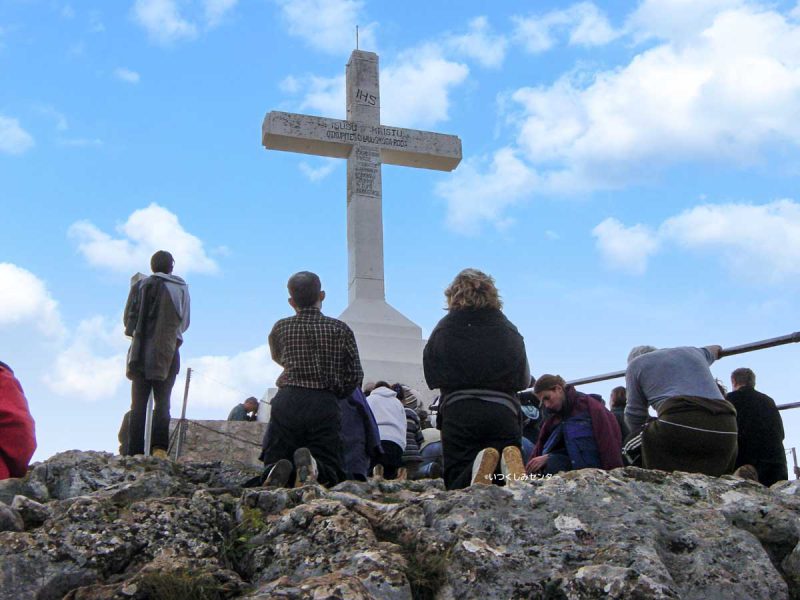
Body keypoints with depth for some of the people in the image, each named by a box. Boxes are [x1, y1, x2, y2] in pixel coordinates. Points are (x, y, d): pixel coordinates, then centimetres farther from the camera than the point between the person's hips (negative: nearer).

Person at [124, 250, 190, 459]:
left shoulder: (141, 285, 0)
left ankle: (135, 452, -3)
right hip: (168, 353, 1)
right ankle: (159, 448, -9)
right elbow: (184, 323, 10)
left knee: (138, 405, 3)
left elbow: (128, 318, -1)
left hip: (142, 352, -1)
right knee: (162, 403, 6)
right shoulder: (182, 288, 5)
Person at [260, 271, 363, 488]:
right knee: (330, 471, 6)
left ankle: (279, 470, -24)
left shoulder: (280, 328, 9)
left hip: (287, 403, 1)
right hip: (325, 405, -1)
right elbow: (355, 376, 4)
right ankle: (312, 466, -28)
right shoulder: (341, 330, 4)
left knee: (272, 463, 13)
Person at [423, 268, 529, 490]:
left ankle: (478, 467, -30)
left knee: (456, 481, 4)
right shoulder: (509, 330, 10)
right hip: (504, 409, 2)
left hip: (458, 410, -1)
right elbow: (524, 379, 18)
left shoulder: (443, 329, 6)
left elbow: (431, 378, 12)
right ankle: (509, 464, -28)